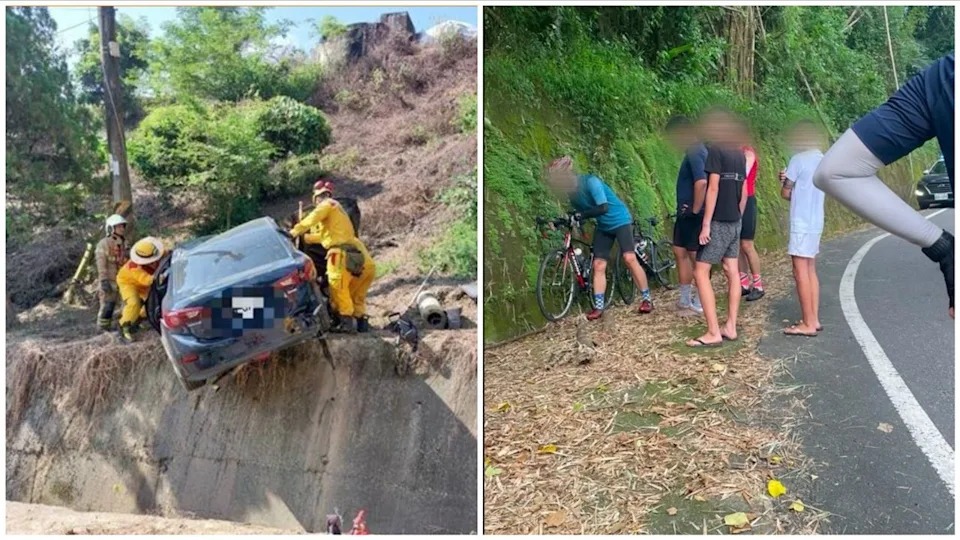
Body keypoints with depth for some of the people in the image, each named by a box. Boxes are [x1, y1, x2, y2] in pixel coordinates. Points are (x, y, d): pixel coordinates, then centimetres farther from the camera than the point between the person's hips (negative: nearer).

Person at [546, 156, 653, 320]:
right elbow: (578, 211, 4)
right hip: (603, 227, 7)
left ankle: (647, 299, -6)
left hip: (620, 221, -7)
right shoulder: (572, 191, -3)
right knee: (598, 265, -1)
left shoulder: (591, 182, -26)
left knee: (629, 258, -17)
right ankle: (598, 307, 1)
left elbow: (603, 208, -33)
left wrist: (581, 215, -37)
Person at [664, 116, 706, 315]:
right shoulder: (695, 150, 12)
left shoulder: (694, 153, -19)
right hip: (686, 213, 10)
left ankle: (700, 303, 11)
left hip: (693, 215, -10)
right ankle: (686, 299, 24)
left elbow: (701, 182, -32)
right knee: (680, 252, 15)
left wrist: (695, 209, -22)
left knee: (696, 257, 0)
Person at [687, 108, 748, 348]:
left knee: (701, 273, -6)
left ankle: (713, 333, -9)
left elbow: (713, 189, -18)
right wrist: (737, 217, 21)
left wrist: (706, 224, -17)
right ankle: (730, 327, 15)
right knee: (732, 272, 10)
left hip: (718, 222, -9)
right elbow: (744, 192, 13)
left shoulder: (715, 150, -12)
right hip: (735, 222, 9)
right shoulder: (739, 153, 11)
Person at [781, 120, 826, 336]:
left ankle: (808, 324, -2)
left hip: (801, 224, -9)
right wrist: (789, 180, 7)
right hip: (815, 223, 9)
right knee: (811, 272, 13)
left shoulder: (798, 160, -12)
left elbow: (786, 193, -7)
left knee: (801, 273, -5)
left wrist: (784, 183, 13)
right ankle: (813, 320, 17)